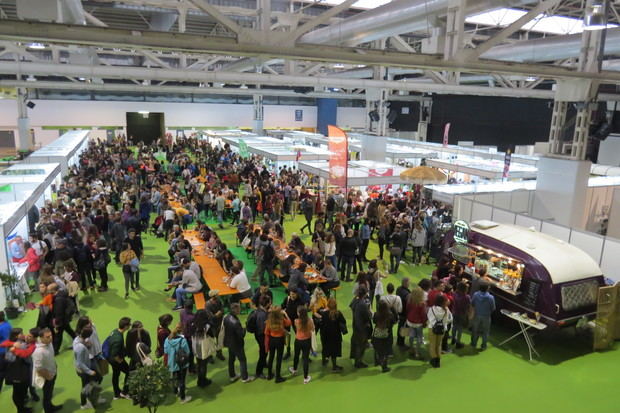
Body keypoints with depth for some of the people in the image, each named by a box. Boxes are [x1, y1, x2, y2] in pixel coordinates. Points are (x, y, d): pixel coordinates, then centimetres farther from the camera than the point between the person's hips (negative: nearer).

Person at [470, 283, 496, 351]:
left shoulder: (475, 294, -18)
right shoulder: (491, 297, -23)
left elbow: (472, 304, -5)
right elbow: (493, 308, -12)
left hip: (477, 315, 2)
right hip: (486, 316, -2)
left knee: (475, 330, 20)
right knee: (485, 331, 18)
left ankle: (473, 344, 35)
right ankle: (483, 346, 29)